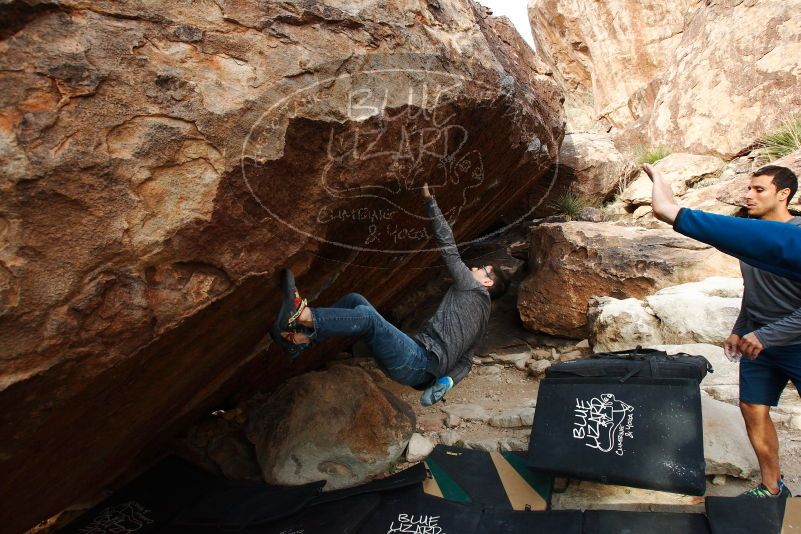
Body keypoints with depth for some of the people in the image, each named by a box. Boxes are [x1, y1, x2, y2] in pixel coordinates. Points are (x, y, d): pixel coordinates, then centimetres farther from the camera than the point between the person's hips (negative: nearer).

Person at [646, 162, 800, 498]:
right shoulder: (751, 235, 6)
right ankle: (772, 488, 22)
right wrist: (739, 330, 16)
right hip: (757, 343, 6)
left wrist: (765, 336, -22)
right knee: (753, 410, 7)